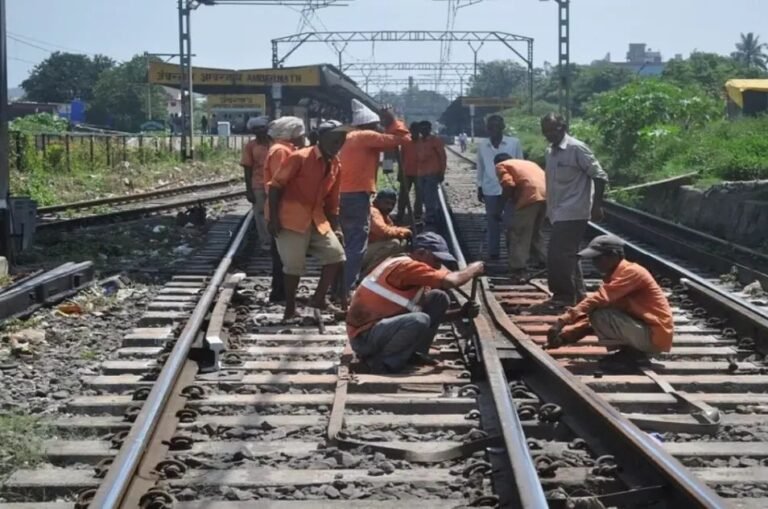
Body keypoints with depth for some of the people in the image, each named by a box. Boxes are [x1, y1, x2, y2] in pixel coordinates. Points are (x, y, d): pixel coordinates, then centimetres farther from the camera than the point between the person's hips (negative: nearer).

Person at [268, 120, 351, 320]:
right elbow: (276, 185, -12)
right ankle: (290, 309, 9)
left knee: (336, 255, -1)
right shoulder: (300, 158, -13)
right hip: (292, 218, -7)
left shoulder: (335, 165, 7)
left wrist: (333, 228, 12)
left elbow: (332, 200, 14)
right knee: (294, 264, -4)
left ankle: (319, 298, 8)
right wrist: (273, 218, -16)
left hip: (317, 219, 7)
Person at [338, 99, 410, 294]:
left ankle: (339, 288, 18)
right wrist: (392, 121, 4)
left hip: (344, 194, 9)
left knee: (349, 244, 17)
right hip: (357, 196, -9)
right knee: (357, 247, -7)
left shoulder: (351, 137, 17)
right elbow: (402, 138, -9)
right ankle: (345, 291, -12)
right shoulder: (367, 136, -7)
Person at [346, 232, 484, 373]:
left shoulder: (413, 273, 11)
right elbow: (450, 281, -29)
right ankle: (381, 361, -13)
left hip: (384, 326, 10)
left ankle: (415, 352, 7)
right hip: (364, 337, -10)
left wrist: (461, 313, 0)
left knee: (438, 298, 2)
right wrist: (472, 269, -11)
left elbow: (432, 316, 14)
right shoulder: (407, 266, -20)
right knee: (419, 320, -35)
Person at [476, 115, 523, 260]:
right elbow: (480, 168, 13)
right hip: (490, 190, 2)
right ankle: (493, 253, 14)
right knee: (493, 223, 7)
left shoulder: (514, 143, -2)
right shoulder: (482, 146, 5)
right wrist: (479, 188, 11)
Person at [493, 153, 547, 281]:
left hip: (531, 196, -7)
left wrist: (500, 207, 3)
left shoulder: (501, 166, 15)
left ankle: (518, 270, -7)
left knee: (517, 233, -1)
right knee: (535, 232, 25)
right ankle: (543, 262, 28)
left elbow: (509, 184, -5)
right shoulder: (528, 163, 36)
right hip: (546, 195, 7)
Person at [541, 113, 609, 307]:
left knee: (559, 253, -12)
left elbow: (600, 176, -12)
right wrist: (550, 210, 18)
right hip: (560, 212, 9)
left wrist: (597, 205, -15)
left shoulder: (576, 148, -13)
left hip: (573, 212, -9)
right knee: (568, 253, 14)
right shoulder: (551, 151, 11)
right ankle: (577, 293, 24)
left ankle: (564, 295, -4)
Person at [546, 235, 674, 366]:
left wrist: (563, 320, -31)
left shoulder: (631, 272, -16)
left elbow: (599, 300, -28)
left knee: (599, 315, -22)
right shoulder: (613, 277, 12)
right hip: (644, 333, 9)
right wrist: (565, 335, -2)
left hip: (655, 335, -9)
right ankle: (632, 350, 7)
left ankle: (631, 352, -6)